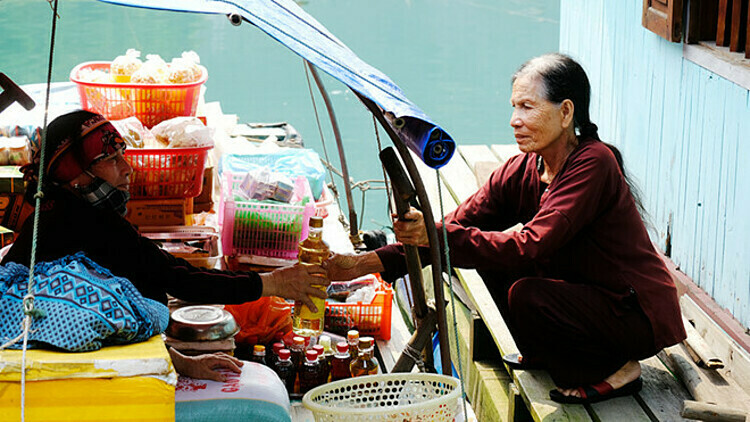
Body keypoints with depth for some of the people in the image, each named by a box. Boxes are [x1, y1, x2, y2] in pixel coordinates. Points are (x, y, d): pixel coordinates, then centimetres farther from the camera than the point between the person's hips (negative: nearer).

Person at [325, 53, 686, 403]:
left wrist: (439, 237, -39)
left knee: (526, 295, -28)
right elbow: (460, 223, -8)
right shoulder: (523, 171, -2)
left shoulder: (593, 164, -24)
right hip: (583, 292, 8)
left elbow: (530, 247, -33)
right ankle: (543, 355, 15)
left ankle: (614, 370, -5)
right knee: (492, 255, -2)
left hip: (638, 314, -8)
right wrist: (365, 264, -17)